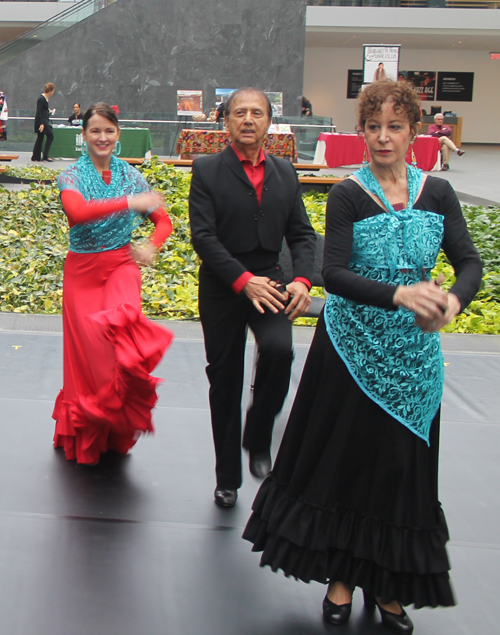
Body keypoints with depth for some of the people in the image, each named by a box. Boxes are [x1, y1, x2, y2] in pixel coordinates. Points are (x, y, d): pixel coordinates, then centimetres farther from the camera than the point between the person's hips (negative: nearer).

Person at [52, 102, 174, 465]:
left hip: (121, 265, 0)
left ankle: (116, 433, -13)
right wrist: (130, 202, -33)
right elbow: (76, 211, -26)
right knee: (87, 351, 1)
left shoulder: (131, 176, 5)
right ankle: (86, 438, 24)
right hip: (83, 270, 0)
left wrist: (152, 248, -12)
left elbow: (163, 220, 9)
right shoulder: (72, 176, -3)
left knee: (122, 321, -29)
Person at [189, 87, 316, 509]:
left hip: (270, 285, 2)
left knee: (279, 350, -26)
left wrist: (303, 280, -12)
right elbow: (203, 236, -12)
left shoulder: (284, 173, 8)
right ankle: (228, 478, 22)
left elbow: (302, 234, 7)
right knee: (224, 383, 6)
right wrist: (243, 280, -22)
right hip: (222, 291, -2)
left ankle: (258, 438, -1)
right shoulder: (207, 171, -3)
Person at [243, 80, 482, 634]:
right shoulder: (348, 196, -7)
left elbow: (470, 262, -3)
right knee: (346, 461, 6)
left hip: (413, 353, 3)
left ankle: (389, 586, 25)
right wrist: (398, 294, -33)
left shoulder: (437, 193, 3)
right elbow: (333, 274, -18)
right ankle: (342, 577, 24)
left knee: (403, 465, 9)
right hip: (353, 348, -2)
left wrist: (454, 299, -26)